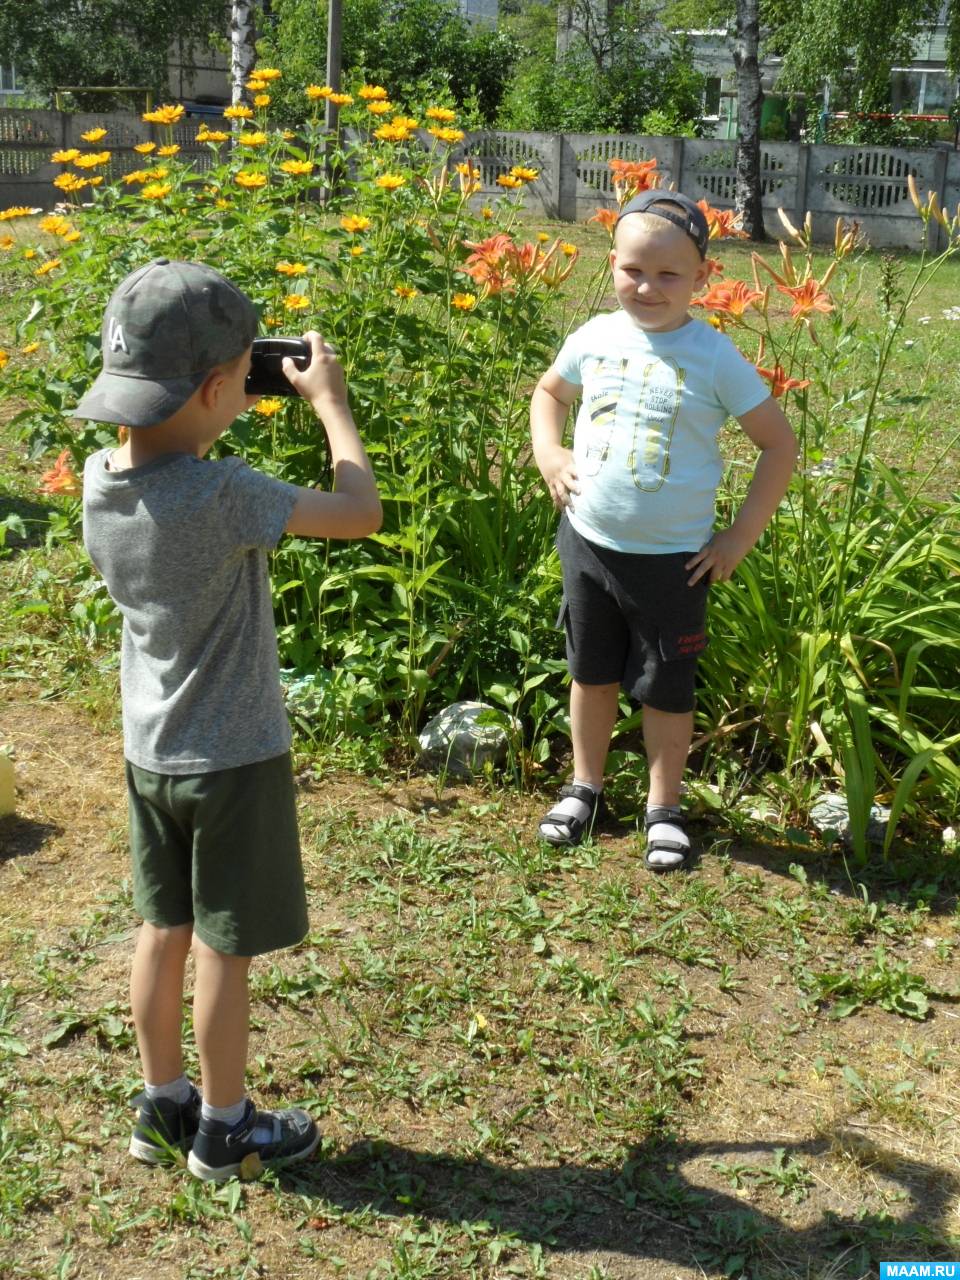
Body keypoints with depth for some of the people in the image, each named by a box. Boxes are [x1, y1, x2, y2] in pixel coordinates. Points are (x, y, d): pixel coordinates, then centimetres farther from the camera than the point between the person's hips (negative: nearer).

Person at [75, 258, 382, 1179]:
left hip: (148, 752, 7)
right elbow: (361, 513, -21)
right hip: (233, 758, -7)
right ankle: (224, 1130, 26)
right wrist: (328, 401, -8)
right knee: (224, 947, 9)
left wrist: (209, 430, 7)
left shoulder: (100, 479, -6)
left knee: (164, 928, 19)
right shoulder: (223, 493, -28)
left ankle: (162, 1106, 35)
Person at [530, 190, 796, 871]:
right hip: (589, 543, 3)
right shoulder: (595, 337, -2)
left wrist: (741, 535, -9)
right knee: (591, 673, 18)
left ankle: (664, 807, 28)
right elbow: (548, 392, 19)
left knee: (666, 689, 9)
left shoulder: (714, 357, -12)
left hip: (674, 559, -3)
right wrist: (548, 453, 1)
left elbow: (780, 444, -6)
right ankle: (586, 787, 37)